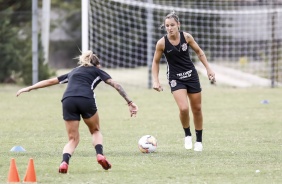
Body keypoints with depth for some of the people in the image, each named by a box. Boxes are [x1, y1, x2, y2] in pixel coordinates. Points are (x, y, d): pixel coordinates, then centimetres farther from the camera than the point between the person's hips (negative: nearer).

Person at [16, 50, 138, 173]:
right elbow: (115, 85, 16)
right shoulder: (97, 71, 28)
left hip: (68, 100, 2)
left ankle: (64, 162, -15)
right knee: (95, 131, 23)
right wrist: (129, 102, 15)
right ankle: (100, 155, -1)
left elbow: (50, 81, 40)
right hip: (86, 99, -2)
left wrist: (29, 88, 46)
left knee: (73, 139, 11)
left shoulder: (73, 72, 37)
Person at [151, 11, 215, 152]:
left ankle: (199, 140, 26)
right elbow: (155, 62, 0)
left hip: (191, 75, 3)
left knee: (197, 108, 8)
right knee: (183, 108, -21)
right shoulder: (162, 43, -13)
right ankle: (187, 135, 6)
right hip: (175, 78, -2)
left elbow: (199, 52, 6)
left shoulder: (186, 37, -9)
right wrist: (155, 81, -7)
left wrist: (208, 69, 3)